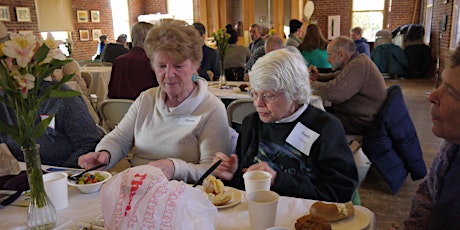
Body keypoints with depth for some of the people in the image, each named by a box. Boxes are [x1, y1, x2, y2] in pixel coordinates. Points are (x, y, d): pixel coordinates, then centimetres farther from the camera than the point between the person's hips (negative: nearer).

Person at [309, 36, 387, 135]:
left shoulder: (358, 65, -23)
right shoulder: (358, 61, 11)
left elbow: (331, 93, -30)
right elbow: (336, 77, 25)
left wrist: (312, 84, -12)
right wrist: (318, 77, 7)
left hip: (362, 122, -10)